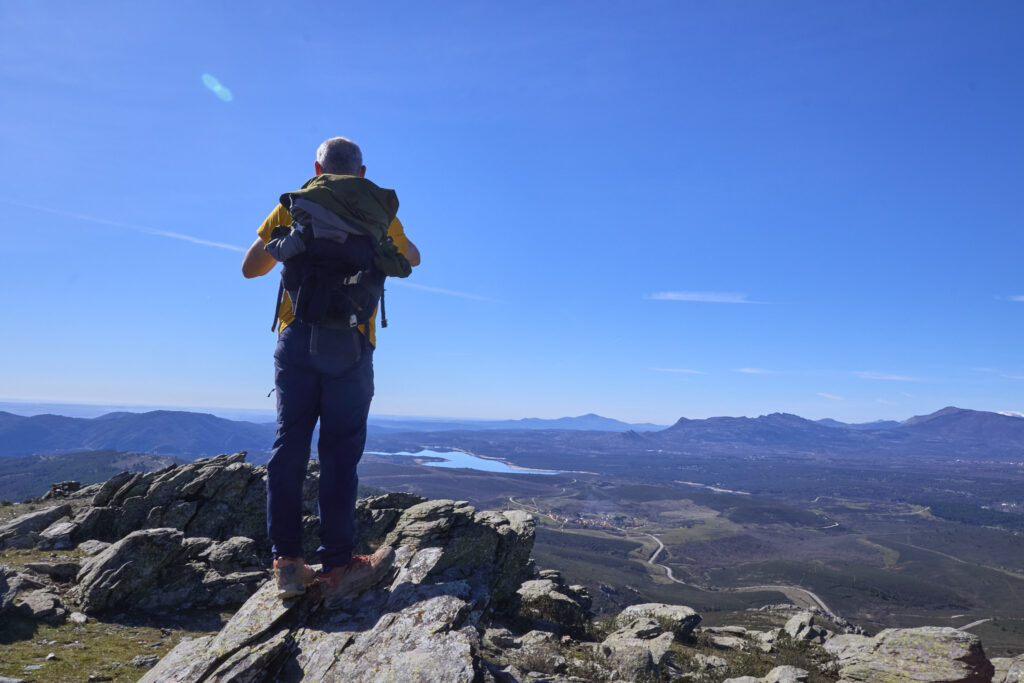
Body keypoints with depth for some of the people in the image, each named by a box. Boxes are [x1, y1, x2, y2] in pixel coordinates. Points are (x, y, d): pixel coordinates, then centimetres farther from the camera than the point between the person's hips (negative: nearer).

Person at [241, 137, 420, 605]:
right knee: (340, 451, -2)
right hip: (351, 343, -1)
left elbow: (250, 268, 16)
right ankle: (337, 567, -1)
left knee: (290, 444, 5)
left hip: (297, 336, 2)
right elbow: (411, 259, 26)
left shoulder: (292, 206, 12)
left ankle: (286, 561, 5)